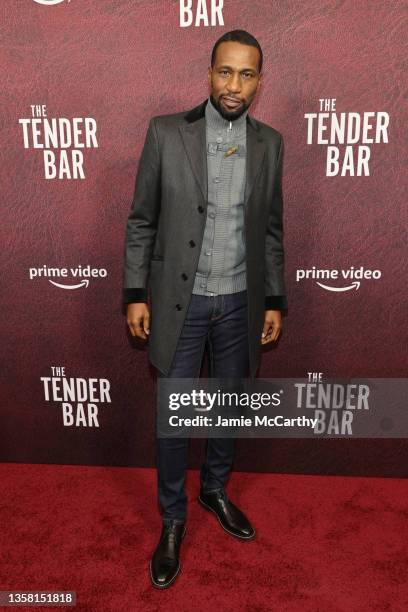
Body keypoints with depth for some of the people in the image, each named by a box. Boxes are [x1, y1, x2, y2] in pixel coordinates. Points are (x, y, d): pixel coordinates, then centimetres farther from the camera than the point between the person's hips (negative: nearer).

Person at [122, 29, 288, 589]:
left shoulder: (270, 143, 4)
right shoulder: (166, 132, -5)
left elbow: (271, 229, 8)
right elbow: (141, 221, -2)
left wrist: (275, 301, 6)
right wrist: (135, 294, -6)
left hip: (240, 303, 3)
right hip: (179, 301, -2)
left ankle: (215, 490, 43)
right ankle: (173, 519, 29)